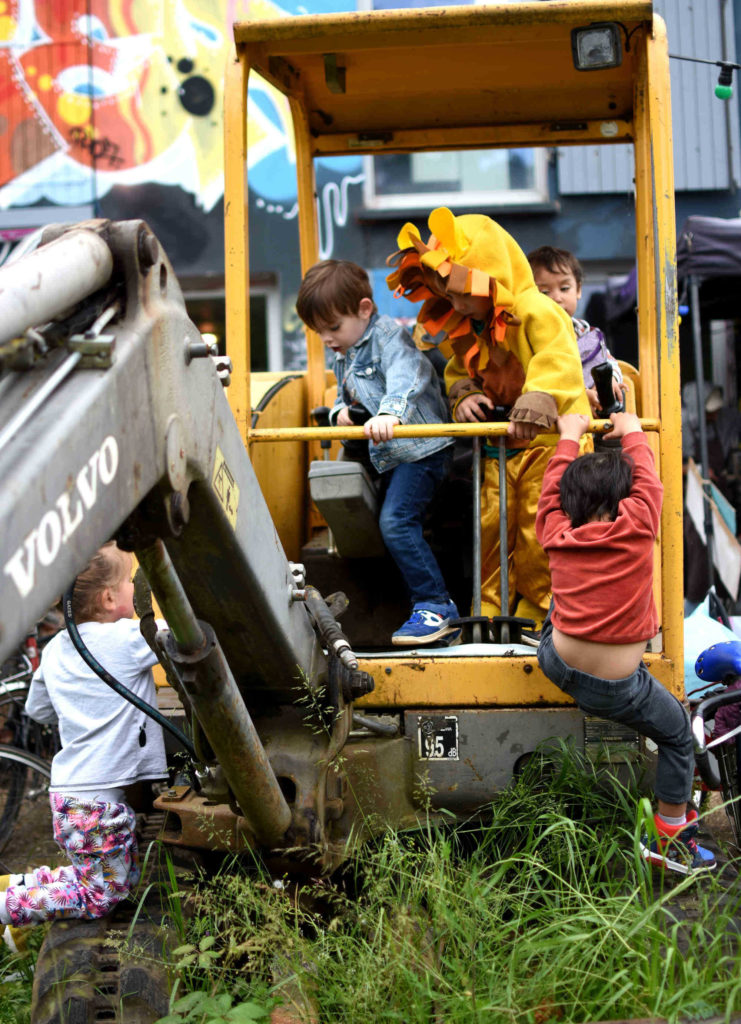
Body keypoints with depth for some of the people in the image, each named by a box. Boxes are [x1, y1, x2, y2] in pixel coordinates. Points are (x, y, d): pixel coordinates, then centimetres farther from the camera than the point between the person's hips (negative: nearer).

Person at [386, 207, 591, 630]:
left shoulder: (536, 311, -17)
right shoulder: (467, 332, 8)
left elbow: (559, 360, -32)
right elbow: (457, 370, 19)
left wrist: (539, 398, -48)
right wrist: (464, 394, -5)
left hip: (550, 440, -7)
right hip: (498, 444, 7)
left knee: (539, 532, -4)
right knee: (490, 526, 8)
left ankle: (534, 612, 14)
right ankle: (487, 612, 21)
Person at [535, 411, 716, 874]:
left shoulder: (556, 532, -5)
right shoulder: (637, 527, -15)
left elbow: (553, 488, 14)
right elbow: (648, 481, 2)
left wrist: (570, 436, 27)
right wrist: (632, 432, 18)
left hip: (556, 663, 4)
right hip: (613, 691, -4)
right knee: (678, 732, 18)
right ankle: (672, 838, 23)